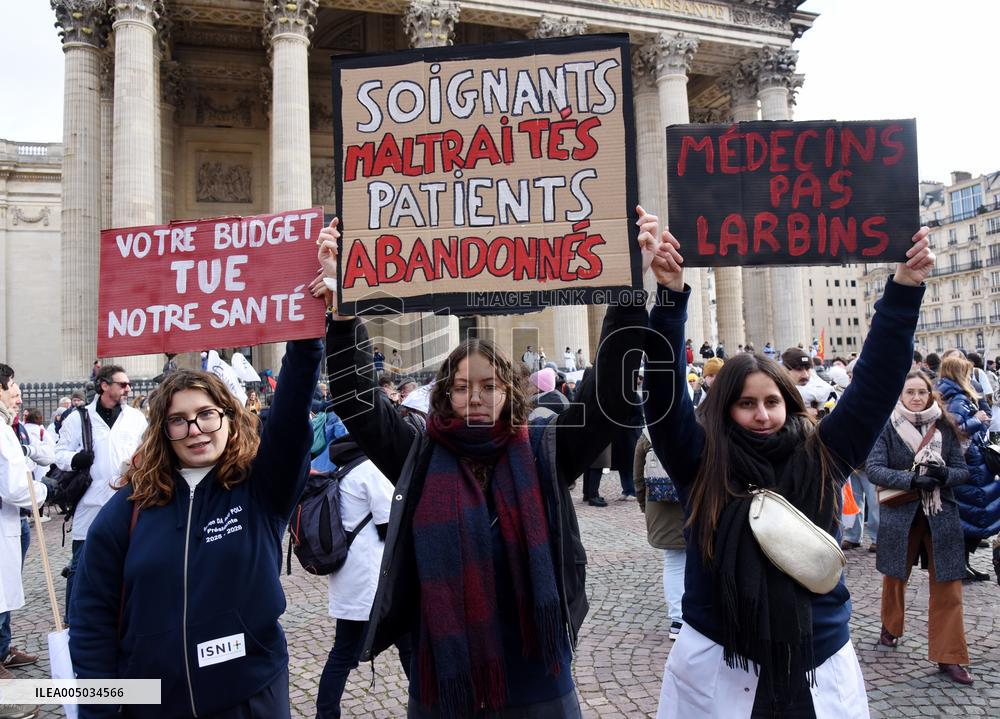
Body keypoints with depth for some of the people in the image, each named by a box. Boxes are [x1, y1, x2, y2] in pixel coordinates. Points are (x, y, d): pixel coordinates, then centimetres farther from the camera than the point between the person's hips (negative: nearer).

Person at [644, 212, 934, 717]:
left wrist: (905, 288, -9)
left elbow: (877, 380, -4)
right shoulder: (700, 463, -7)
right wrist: (671, 294, -26)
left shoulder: (822, 458, -2)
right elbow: (664, 390, -16)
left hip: (820, 668, 2)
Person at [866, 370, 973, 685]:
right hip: (900, 514, -1)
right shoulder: (886, 427, -7)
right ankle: (890, 627, 44)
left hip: (941, 515, 1)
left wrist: (944, 474, -20)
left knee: (948, 587, 0)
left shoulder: (945, 427, 0)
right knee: (895, 577, 18)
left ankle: (949, 657, 11)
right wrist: (911, 479, -26)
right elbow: (874, 469, -14)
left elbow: (962, 470, 1)